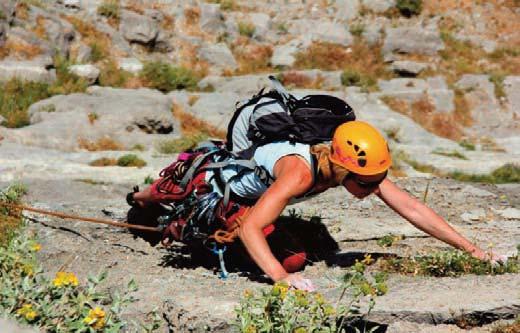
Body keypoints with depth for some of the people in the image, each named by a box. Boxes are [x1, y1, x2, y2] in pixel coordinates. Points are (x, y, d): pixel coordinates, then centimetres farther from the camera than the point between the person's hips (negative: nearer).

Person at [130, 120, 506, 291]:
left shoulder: (361, 165, -27)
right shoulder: (299, 172, -47)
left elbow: (413, 209, -24)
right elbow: (250, 228, -51)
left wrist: (474, 250, -27)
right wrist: (281, 277, -64)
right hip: (218, 176, -7)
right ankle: (149, 195, 49)